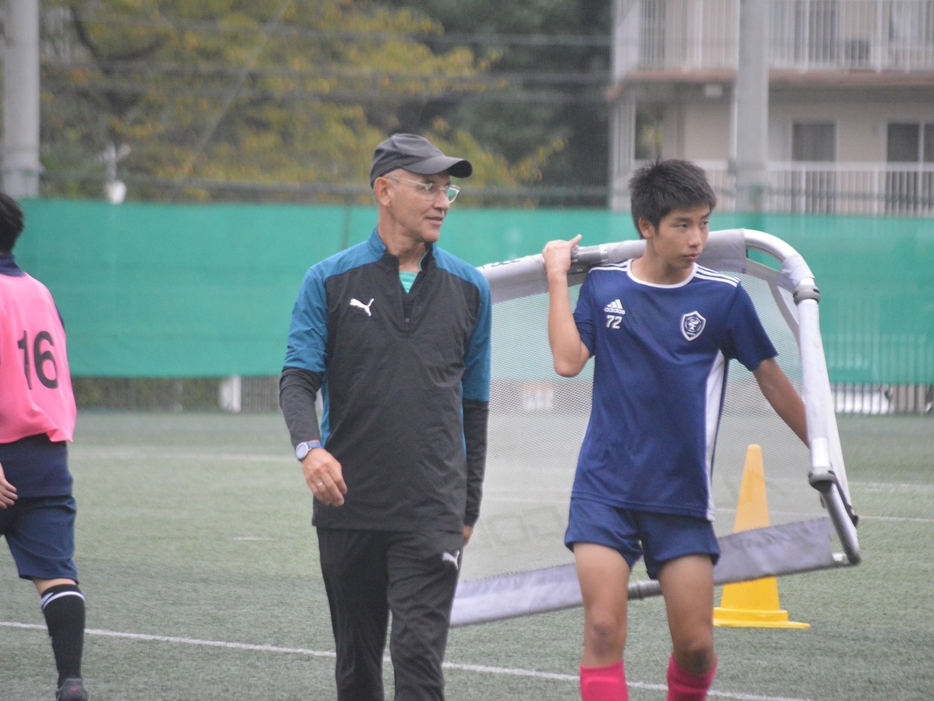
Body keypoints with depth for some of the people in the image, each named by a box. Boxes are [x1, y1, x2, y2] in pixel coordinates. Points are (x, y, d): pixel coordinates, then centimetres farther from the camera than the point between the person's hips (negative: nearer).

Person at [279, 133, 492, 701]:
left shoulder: (469, 288, 8)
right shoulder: (329, 282, 3)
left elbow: (474, 404, 14)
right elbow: (298, 378, -3)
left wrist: (469, 507, 14)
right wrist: (309, 447, -24)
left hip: (432, 510, -1)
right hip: (348, 505, 1)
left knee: (419, 653, -13)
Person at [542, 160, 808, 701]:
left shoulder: (723, 295, -1)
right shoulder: (603, 285, 4)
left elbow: (770, 377, 6)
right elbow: (568, 360, -8)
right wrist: (557, 277, -3)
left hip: (683, 495, 0)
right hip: (605, 489, 0)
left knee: (695, 644, -3)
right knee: (603, 631, -12)